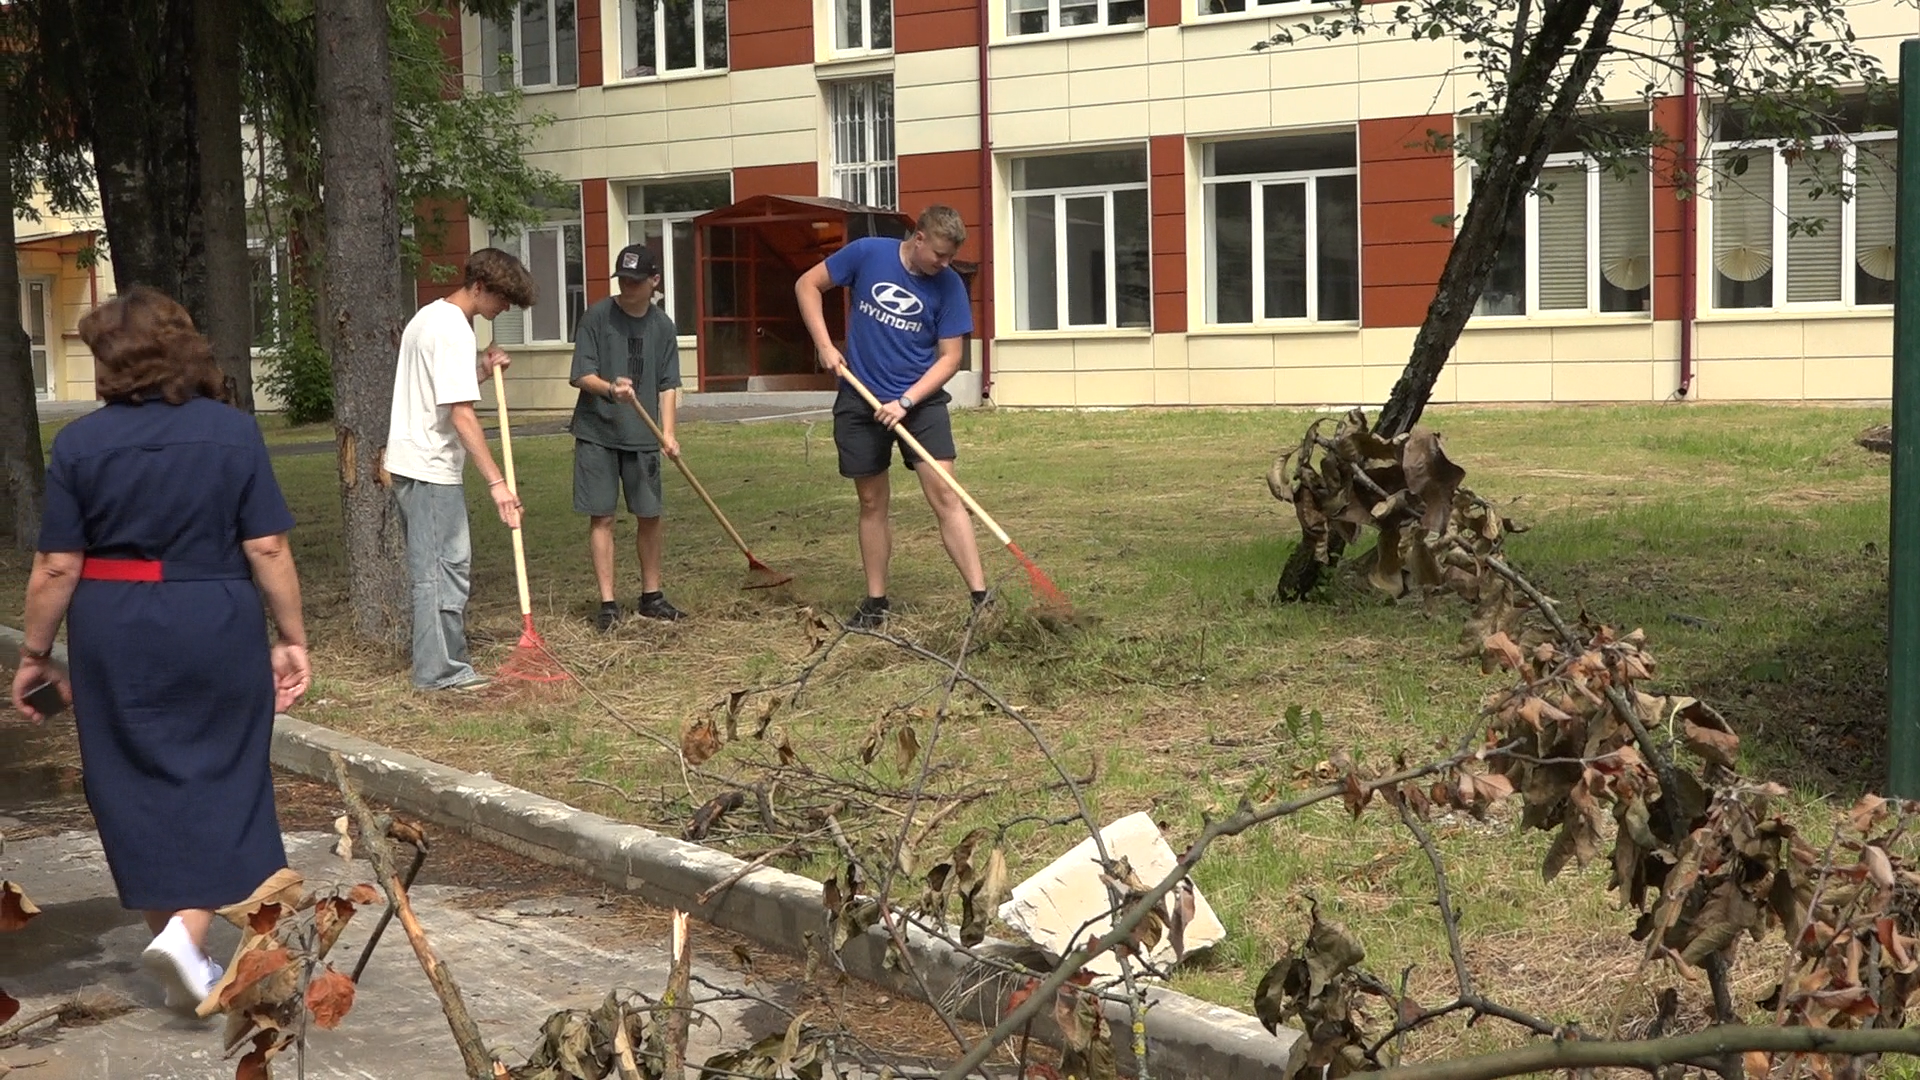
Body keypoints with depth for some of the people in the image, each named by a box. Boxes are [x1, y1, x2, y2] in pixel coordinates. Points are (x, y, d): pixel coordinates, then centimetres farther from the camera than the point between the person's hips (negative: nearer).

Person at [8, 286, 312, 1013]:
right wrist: (292, 637, 1)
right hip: (216, 627, 0)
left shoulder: (79, 442, -4)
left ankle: (180, 956, 19)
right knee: (218, 777, 10)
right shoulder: (233, 431, -3)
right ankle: (187, 930, -8)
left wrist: (35, 654, 6)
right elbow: (267, 549, -6)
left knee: (136, 785, 12)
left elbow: (57, 567, -4)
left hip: (115, 634, 1)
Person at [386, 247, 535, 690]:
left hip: (412, 461, 10)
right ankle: (441, 670, 0)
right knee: (442, 568, -5)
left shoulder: (429, 317, 16)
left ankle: (444, 661, 21)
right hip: (432, 467, -10)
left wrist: (481, 371, 9)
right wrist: (496, 482, -26)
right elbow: (461, 414, -24)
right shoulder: (454, 329, -17)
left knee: (443, 565, 15)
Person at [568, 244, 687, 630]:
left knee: (649, 516, 8)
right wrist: (611, 389, -29)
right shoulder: (597, 317, -5)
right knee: (601, 517, -1)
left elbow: (668, 385, 4)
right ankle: (608, 603, 4)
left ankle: (651, 596, 23)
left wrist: (667, 432, -8)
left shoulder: (662, 326, 5)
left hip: (642, 437, 3)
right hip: (597, 434, -3)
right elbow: (581, 375, -8)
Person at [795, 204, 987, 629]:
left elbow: (949, 357, -7)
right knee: (872, 502, 8)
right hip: (861, 402, 1)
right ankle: (875, 602, 19)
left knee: (945, 494, -11)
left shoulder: (949, 286, -8)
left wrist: (906, 402, -18)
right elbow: (808, 285, 2)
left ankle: (981, 598, -12)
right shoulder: (868, 254, -8)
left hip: (921, 401, -1)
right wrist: (825, 346, -8)